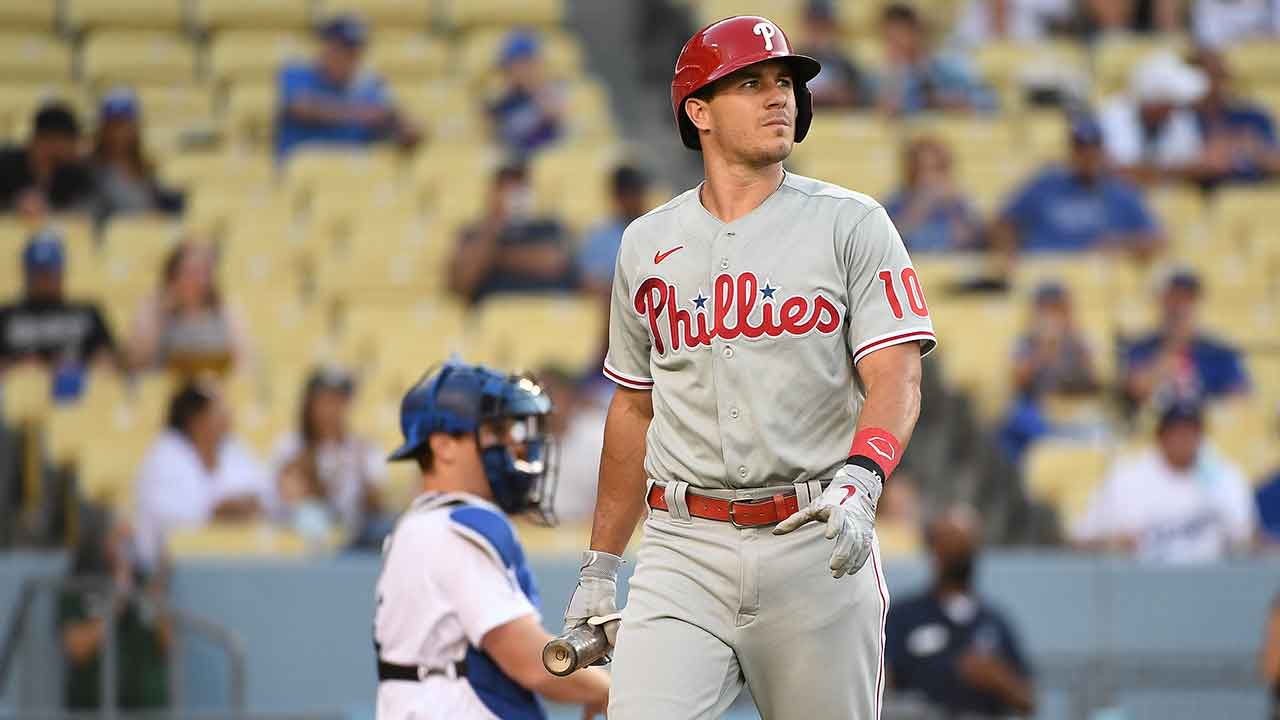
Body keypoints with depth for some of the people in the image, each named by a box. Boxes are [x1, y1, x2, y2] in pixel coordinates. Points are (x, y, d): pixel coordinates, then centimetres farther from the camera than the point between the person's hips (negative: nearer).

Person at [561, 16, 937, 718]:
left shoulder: (851, 224, 2)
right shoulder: (647, 244, 12)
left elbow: (896, 377, -8)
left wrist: (859, 481, -28)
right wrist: (598, 566, 21)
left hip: (816, 551, -2)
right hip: (683, 551, 2)